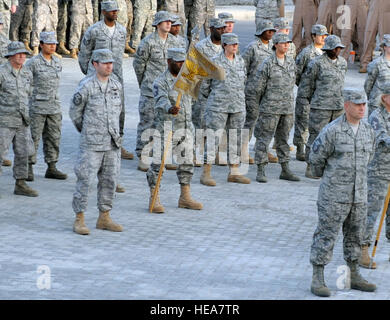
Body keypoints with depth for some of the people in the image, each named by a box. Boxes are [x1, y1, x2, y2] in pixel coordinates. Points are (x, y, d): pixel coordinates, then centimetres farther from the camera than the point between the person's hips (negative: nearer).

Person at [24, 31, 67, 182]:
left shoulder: (57, 61, 7)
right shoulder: (33, 62, -11)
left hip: (54, 106, 6)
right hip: (37, 106, -6)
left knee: (53, 138, 7)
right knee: (33, 138, -2)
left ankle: (51, 169, 15)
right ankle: (28, 169, 6)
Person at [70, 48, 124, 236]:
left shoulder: (117, 85, 5)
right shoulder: (86, 87, -11)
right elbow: (74, 112, 0)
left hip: (112, 143, 5)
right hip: (91, 144, -5)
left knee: (109, 181, 8)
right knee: (85, 180, -4)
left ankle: (104, 218, 18)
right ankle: (79, 221, 3)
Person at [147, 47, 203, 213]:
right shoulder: (160, 82, -13)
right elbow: (162, 100, -31)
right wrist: (170, 109, -49)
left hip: (186, 128, 7)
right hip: (166, 129, -7)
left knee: (187, 163, 11)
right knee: (158, 164, -3)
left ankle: (185, 198, 21)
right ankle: (154, 200, 4)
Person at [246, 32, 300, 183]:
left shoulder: (291, 62, 8)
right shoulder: (267, 64, -10)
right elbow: (257, 86, -5)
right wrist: (254, 105, 2)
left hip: (287, 108, 6)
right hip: (270, 109, -6)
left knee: (284, 139, 11)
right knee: (264, 139, -3)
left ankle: (285, 170, 17)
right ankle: (261, 172, -1)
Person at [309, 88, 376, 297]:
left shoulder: (368, 131, 5)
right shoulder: (332, 131, -15)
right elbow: (315, 158, -5)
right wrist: (323, 175, 12)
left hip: (358, 195, 6)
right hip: (334, 196, -6)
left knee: (355, 236, 14)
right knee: (326, 237, -2)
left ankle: (354, 277, 25)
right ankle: (317, 280, 2)